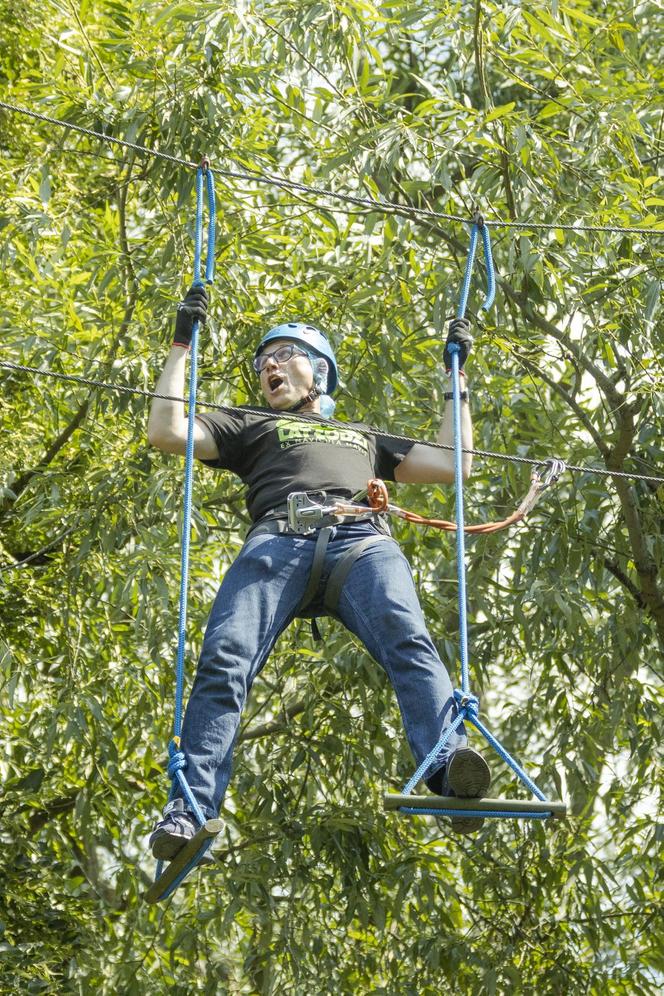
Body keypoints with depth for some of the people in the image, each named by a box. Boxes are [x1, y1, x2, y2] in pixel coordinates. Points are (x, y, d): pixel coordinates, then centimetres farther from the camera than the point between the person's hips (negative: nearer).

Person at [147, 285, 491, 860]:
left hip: (362, 542, 1)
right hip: (279, 541, 0)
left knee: (408, 642, -33)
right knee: (224, 660, -29)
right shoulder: (252, 426, 40)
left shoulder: (363, 437, 44)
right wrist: (183, 345, 32)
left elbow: (451, 466, 39)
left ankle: (451, 770, -53)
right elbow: (166, 432, 27)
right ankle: (189, 809, -37)